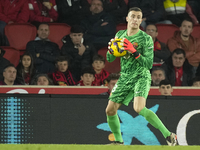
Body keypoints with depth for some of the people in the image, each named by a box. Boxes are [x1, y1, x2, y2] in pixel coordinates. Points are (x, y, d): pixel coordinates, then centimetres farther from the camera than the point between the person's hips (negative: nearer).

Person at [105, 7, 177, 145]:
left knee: (139, 108, -29)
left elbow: (149, 64, -12)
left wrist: (134, 52, -25)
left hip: (141, 77, -6)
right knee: (110, 110, 2)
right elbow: (110, 59, 14)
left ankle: (168, 135, -24)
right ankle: (118, 141, 23)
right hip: (125, 78, 6)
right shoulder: (120, 35, 9)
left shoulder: (146, 38, -8)